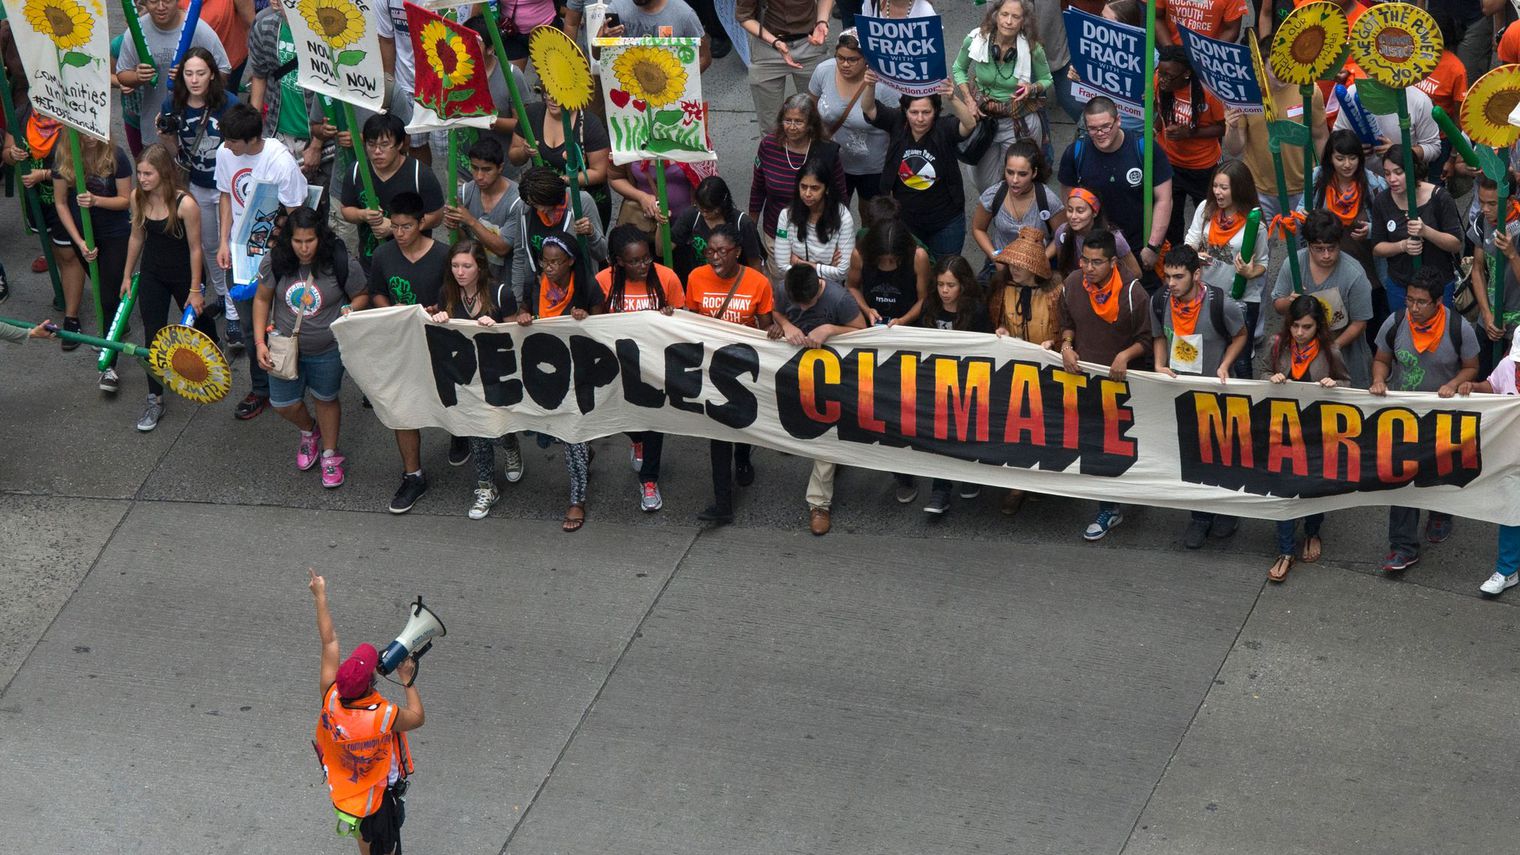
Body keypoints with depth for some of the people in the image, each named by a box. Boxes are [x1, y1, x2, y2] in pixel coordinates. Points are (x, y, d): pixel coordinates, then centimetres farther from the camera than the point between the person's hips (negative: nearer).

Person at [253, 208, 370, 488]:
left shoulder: (341, 263, -21)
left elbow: (362, 295, -4)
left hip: (327, 351, -2)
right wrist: (260, 342, -8)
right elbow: (262, 299, -2)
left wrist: (350, 311, -26)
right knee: (283, 403, 10)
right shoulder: (275, 262, -16)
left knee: (326, 399, 16)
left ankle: (330, 454, 38)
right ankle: (309, 431, 44)